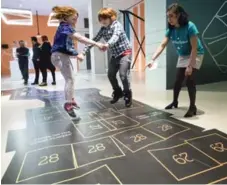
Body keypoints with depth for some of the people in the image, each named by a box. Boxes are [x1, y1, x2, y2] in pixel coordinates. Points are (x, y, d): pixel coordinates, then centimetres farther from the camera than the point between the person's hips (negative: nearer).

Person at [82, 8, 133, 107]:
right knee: (110, 75, 7)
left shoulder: (117, 25, -17)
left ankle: (128, 95, 3)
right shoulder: (103, 29, 2)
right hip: (115, 55, 7)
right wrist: (83, 52, -8)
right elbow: (94, 40, 1)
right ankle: (118, 93, 29)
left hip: (125, 53, -7)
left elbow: (115, 36, -38)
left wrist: (107, 45, -59)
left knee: (123, 75, -18)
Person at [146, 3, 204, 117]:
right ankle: (175, 102, 30)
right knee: (178, 80, 10)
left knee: (189, 80, -17)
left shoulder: (189, 27, -28)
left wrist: (190, 66, -29)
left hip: (195, 55, -6)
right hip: (182, 56, 6)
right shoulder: (171, 29, -12)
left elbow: (194, 48, -27)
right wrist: (153, 59, -29)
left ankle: (193, 107, -2)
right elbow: (162, 45, -17)